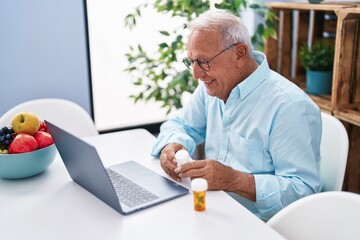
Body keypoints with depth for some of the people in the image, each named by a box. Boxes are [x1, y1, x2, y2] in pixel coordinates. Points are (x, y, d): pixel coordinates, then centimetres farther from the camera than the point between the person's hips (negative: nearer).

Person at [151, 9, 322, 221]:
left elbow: (305, 190, -22)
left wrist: (234, 180, -31)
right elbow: (180, 124, 16)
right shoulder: (212, 86, 6)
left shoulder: (290, 106, -20)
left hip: (259, 227, -7)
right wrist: (172, 145, -8)